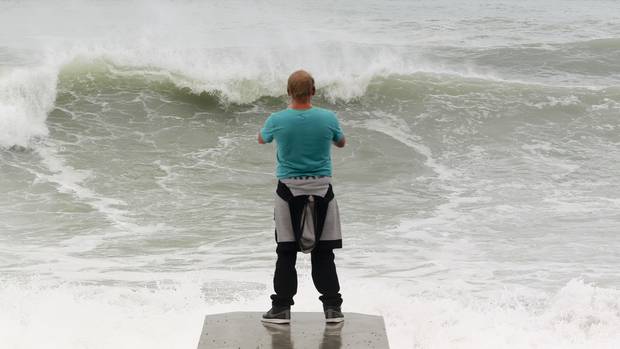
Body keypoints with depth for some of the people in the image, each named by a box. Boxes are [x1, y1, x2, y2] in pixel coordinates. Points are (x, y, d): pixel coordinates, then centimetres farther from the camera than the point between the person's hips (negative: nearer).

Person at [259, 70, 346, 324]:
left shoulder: (277, 120, -10)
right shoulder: (328, 118, -8)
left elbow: (261, 140, 13)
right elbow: (341, 143, 13)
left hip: (289, 190, -1)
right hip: (321, 189, 1)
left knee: (286, 253, 6)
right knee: (323, 253, 7)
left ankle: (282, 307, 9)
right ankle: (332, 308, 9)